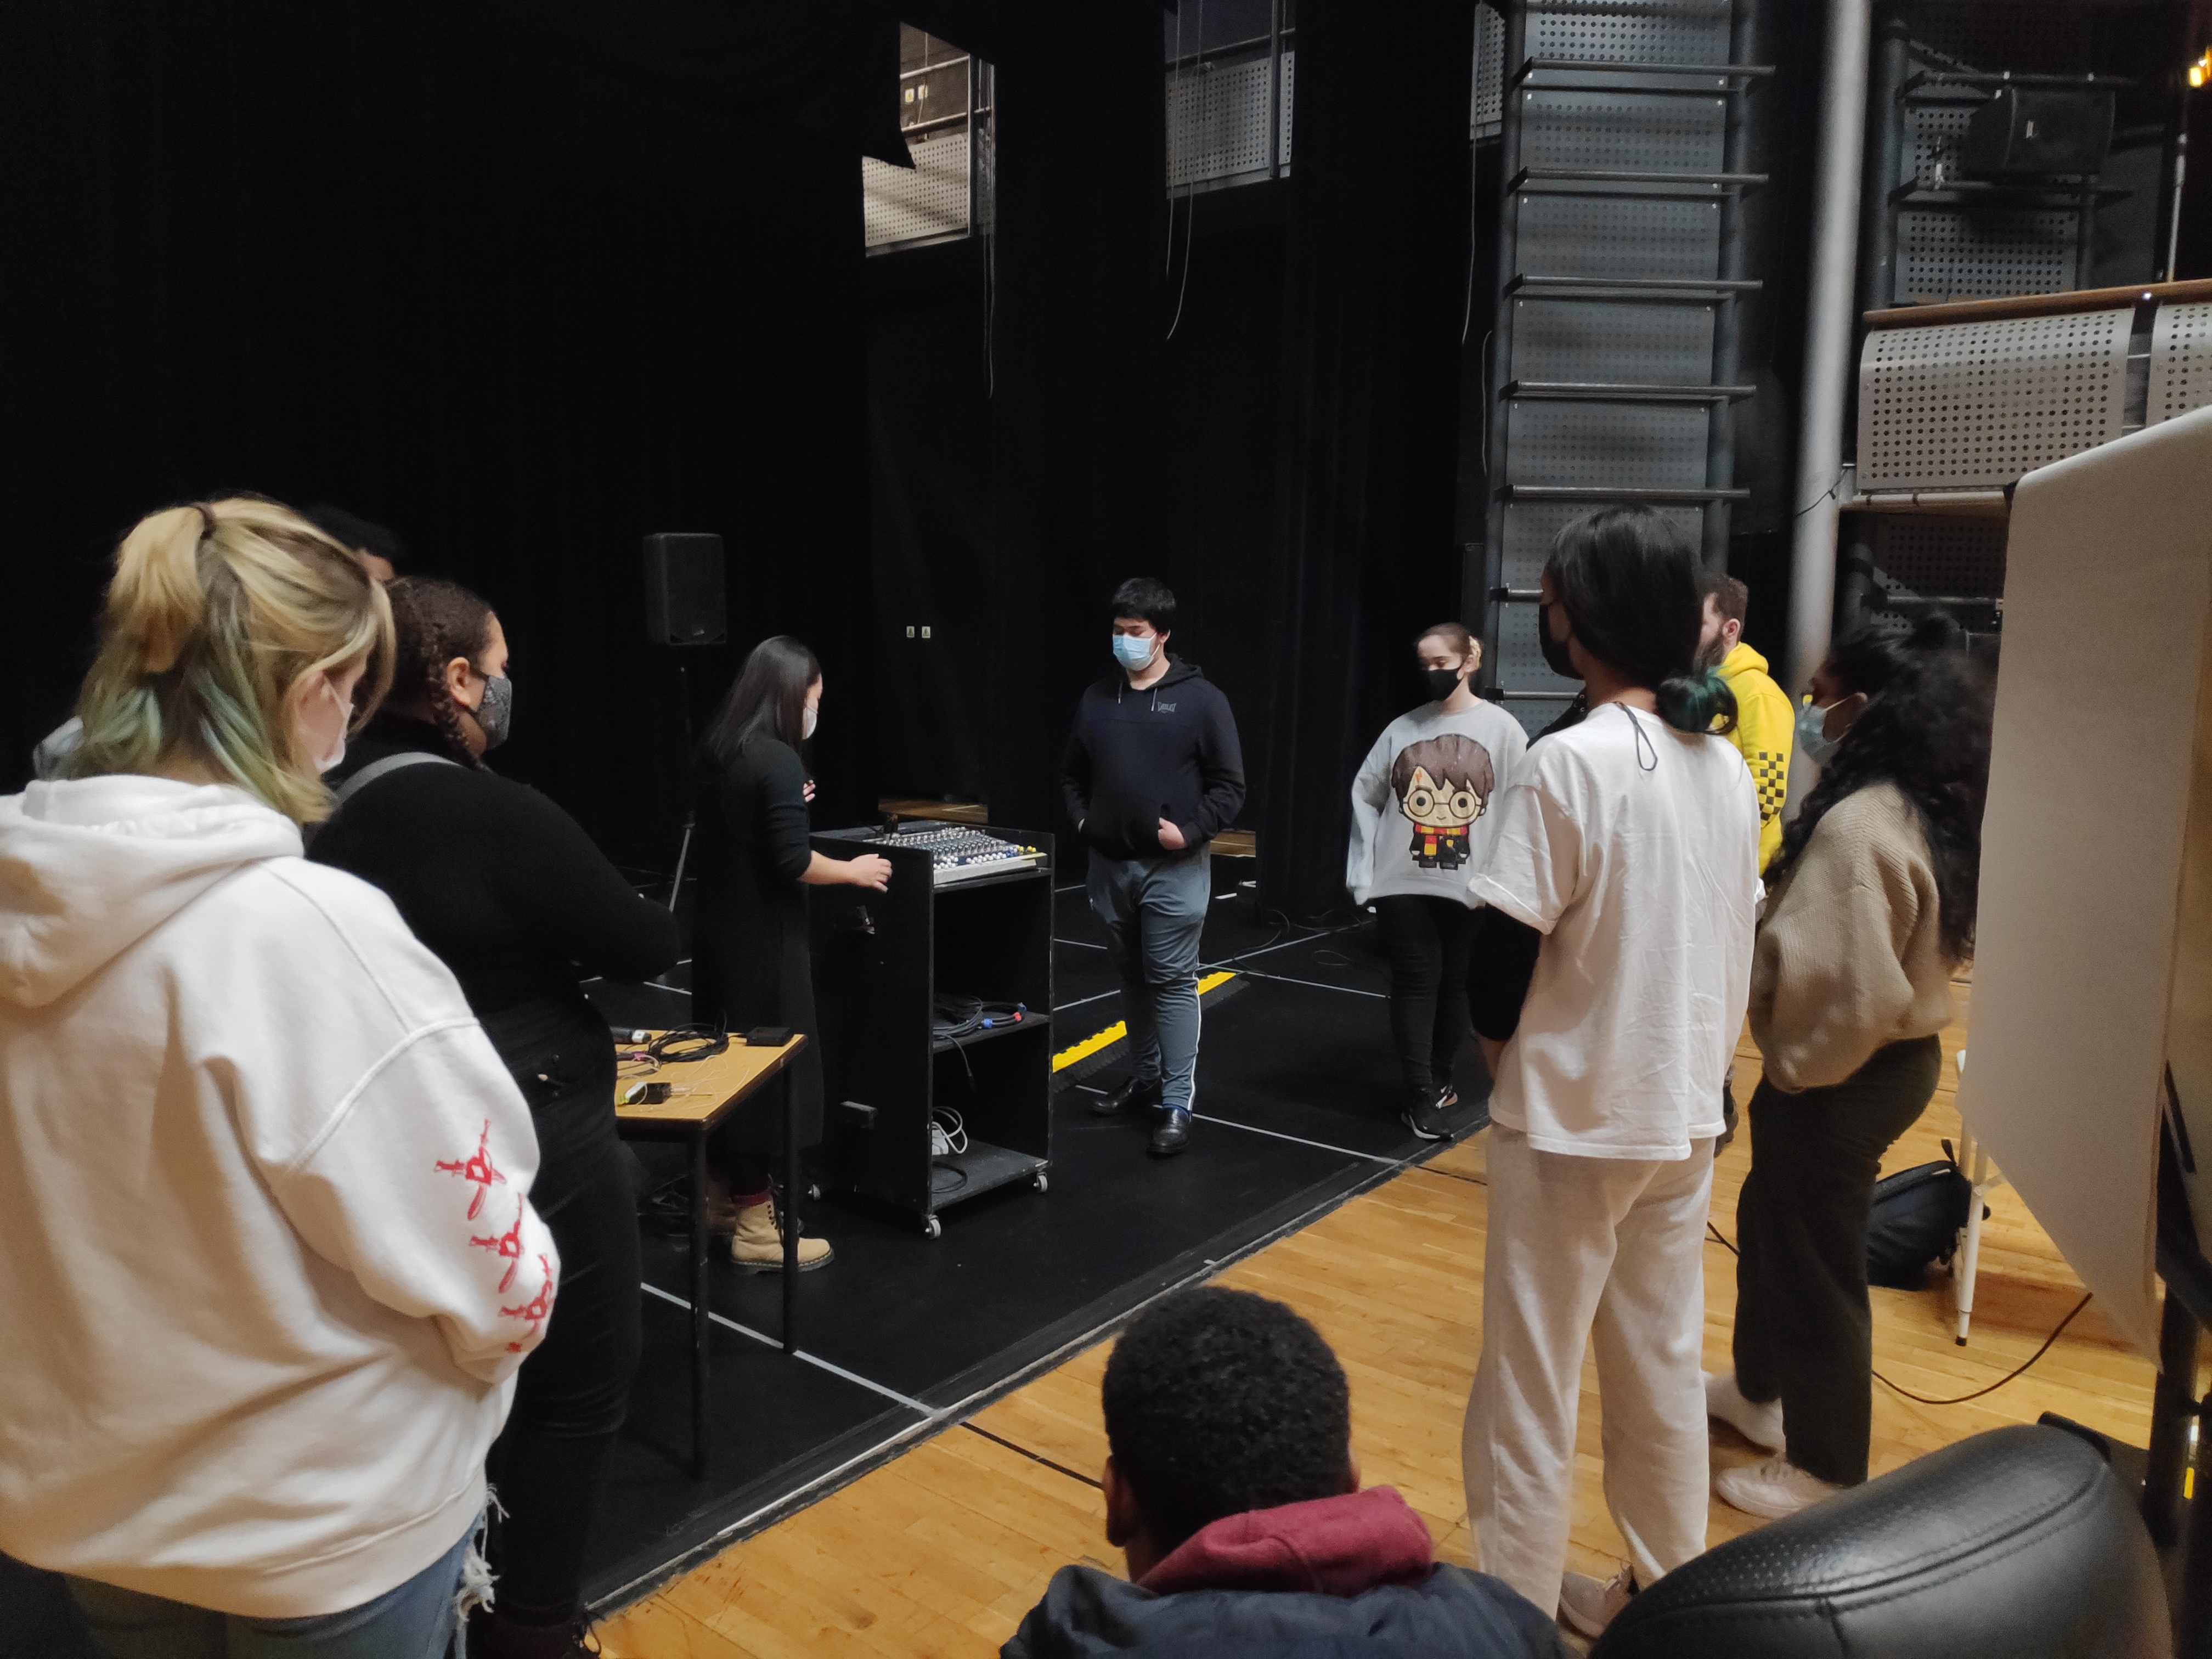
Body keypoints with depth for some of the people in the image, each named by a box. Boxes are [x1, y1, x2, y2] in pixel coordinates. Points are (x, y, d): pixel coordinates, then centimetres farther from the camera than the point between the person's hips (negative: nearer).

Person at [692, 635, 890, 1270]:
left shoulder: (718, 752, 7)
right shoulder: (777, 760, -19)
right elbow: (791, 862, -22)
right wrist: (854, 871, -8)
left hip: (721, 929, 9)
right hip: (763, 938, -9)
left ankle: (727, 1194, 31)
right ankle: (756, 1225, 7)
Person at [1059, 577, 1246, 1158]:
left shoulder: (1200, 700, -6)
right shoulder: (1097, 699, 7)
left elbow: (1229, 786, -5)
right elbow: (1072, 773, 19)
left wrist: (1191, 832, -15)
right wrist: (1081, 818, 4)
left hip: (1173, 869, -5)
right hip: (1110, 866, 5)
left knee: (1173, 981, -3)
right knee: (1132, 976, 16)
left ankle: (1178, 1104, 1)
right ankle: (1144, 1077, 31)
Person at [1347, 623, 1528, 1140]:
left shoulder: (1502, 729, -3)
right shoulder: (1402, 728, 3)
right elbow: (1366, 797, 7)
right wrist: (1363, 871, 1)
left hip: (1470, 885, -1)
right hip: (1403, 883, 1)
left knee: (1456, 983, 12)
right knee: (1414, 984, 2)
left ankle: (1443, 1077, 30)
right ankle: (1422, 1094, 8)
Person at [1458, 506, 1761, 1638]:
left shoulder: (1569, 762, -20)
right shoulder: (1726, 763, 3)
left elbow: (1503, 958, -18)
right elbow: (1731, 940, 10)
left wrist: (1496, 1039, 2)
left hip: (1572, 1120, -7)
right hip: (1686, 1113, 7)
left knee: (1529, 1383, 7)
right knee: (1663, 1368, 19)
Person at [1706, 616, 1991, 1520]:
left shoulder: (1861, 827, -26)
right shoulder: (1940, 812, 3)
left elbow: (1844, 988, -28)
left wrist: (1797, 1070, -13)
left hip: (1843, 1074, -10)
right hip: (1897, 1056, 10)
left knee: (1816, 1257, 6)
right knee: (1770, 1220, 25)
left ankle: (1823, 1470, 24)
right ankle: (1760, 1388, 44)